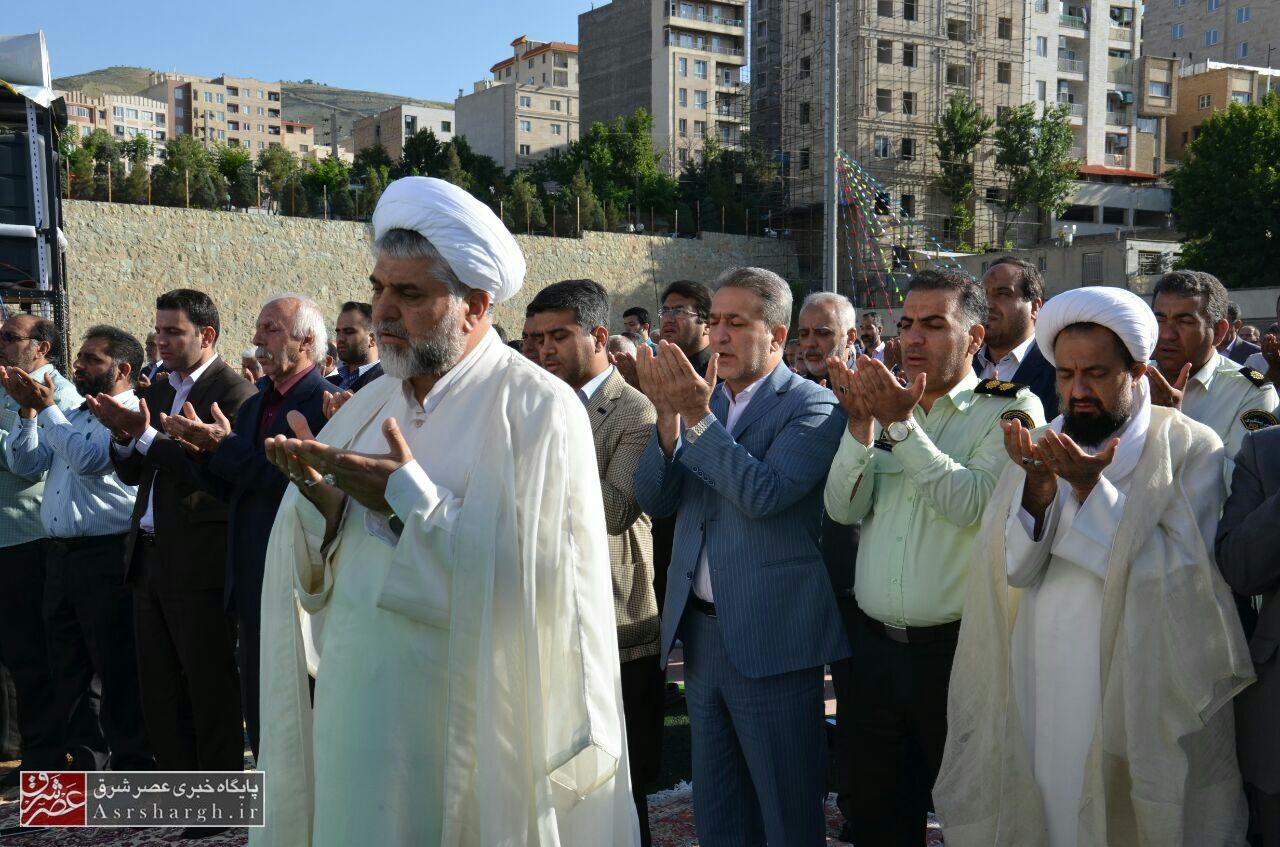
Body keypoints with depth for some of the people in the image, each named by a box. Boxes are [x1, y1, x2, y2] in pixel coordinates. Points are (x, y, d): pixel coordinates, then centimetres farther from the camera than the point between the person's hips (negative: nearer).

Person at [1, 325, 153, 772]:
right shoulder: (70, 416, 19)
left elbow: (89, 460, -21)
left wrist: (46, 407, -13)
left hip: (108, 556, -8)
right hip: (60, 555, 8)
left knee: (118, 673, -2)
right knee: (70, 671, 15)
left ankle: (132, 765, 9)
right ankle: (88, 762, 26)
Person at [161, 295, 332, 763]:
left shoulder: (325, 402, -14)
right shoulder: (254, 404, 14)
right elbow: (234, 492, 14)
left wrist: (226, 447, -20)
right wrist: (201, 450, -3)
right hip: (253, 588, 9)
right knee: (261, 725, 17)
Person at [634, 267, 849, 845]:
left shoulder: (813, 407, -9)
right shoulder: (699, 396, 8)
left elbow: (762, 494, -24)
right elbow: (654, 499, 0)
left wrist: (698, 416, -27)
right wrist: (669, 415, -14)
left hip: (771, 639, -6)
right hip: (701, 629, 6)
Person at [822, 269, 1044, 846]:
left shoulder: (1010, 409, -5)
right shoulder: (886, 401, 10)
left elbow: (969, 504, -20)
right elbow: (843, 508, 1)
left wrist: (903, 425, -22)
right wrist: (861, 425, -13)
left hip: (956, 647, -4)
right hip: (875, 643, 5)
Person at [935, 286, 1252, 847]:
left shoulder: (1191, 449, -4)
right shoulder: (1041, 447, 7)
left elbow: (1182, 574, -16)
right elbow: (1017, 569, -1)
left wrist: (1092, 489, -20)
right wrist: (1038, 490, -18)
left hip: (1139, 691, -3)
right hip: (1041, 690, 3)